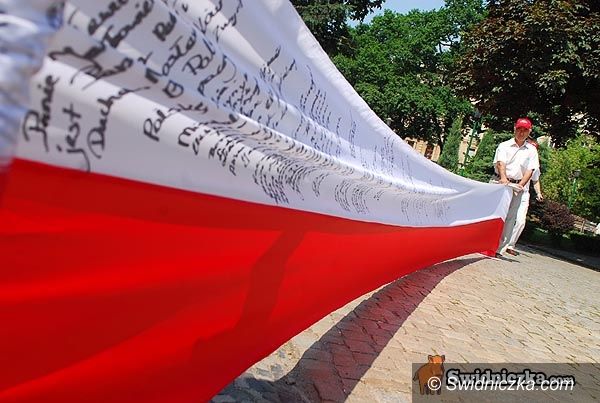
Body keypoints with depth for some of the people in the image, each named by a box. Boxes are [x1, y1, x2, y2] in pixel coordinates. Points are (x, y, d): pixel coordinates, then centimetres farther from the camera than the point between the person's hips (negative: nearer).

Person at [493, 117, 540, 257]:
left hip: (521, 187, 2)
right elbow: (501, 163, -11)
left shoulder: (532, 150, 12)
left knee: (520, 220, -9)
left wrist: (520, 185, -14)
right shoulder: (504, 146, 7)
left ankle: (507, 245, -1)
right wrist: (503, 178, -30)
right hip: (504, 184, -2)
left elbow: (530, 170, 2)